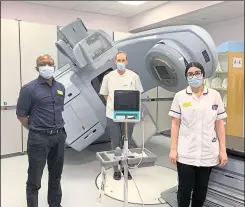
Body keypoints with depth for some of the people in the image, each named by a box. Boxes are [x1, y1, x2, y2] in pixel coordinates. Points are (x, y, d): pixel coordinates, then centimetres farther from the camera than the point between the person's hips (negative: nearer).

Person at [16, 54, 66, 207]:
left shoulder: (60, 88, 7)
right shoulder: (29, 89, -10)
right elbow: (21, 115, -5)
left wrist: (58, 128, 13)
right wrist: (35, 130, 0)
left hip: (59, 136, 6)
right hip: (39, 138, -5)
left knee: (56, 175, 18)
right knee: (35, 178, 6)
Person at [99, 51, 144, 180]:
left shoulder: (134, 76, -3)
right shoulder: (108, 77, 0)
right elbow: (105, 94, 10)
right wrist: (113, 105, 3)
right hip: (112, 114, 0)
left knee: (127, 142, 11)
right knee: (115, 143, 9)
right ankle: (116, 169, 23)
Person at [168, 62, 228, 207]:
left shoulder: (215, 95, 1)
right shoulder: (180, 96, -2)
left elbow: (220, 124, 4)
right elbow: (175, 124, 0)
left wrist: (223, 150, 1)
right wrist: (173, 149, -3)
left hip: (208, 153, 1)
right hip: (186, 153, -1)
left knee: (201, 188, 14)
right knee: (185, 188, 6)